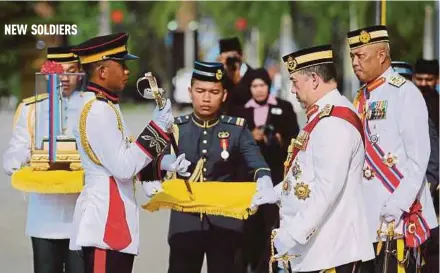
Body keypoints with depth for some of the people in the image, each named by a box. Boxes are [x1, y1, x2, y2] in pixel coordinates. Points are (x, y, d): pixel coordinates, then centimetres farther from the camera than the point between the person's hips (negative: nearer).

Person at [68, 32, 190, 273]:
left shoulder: (104, 106, 17)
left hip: (113, 220, 11)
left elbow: (123, 157, 21)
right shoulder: (97, 111, -17)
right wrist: (157, 127, -15)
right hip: (105, 222, -11)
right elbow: (123, 167, -21)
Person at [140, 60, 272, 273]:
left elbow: (257, 163, -13)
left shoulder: (237, 129, 1)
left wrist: (263, 180, -36)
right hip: (185, 222, 1)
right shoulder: (175, 128, 3)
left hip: (224, 223, -1)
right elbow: (148, 168, -6)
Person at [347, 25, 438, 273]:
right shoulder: (361, 99, 16)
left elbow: (419, 157, -14)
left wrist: (398, 205, -20)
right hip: (367, 215, 8)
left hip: (397, 217, -8)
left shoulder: (405, 93, -8)